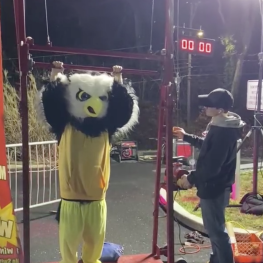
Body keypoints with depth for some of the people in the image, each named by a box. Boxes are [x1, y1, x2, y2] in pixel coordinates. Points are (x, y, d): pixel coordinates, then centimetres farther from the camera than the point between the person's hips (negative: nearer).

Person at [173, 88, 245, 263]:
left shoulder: (222, 132, -27)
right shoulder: (222, 126, 5)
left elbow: (211, 166, -28)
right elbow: (208, 146, 23)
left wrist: (191, 179, -14)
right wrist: (186, 137, 23)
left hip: (213, 188, -11)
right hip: (216, 186, 11)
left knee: (216, 230, 2)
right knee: (215, 228, 24)